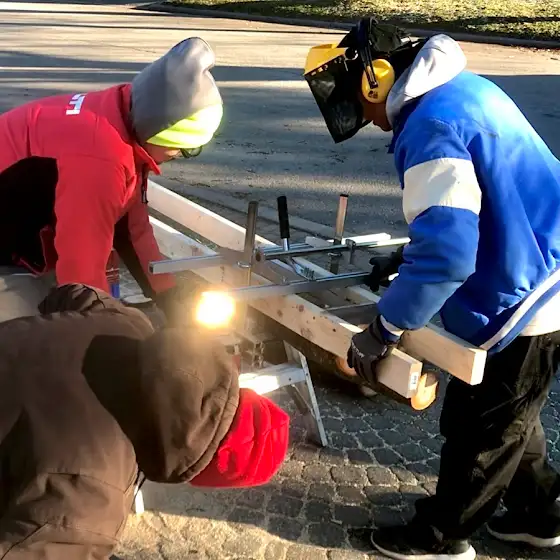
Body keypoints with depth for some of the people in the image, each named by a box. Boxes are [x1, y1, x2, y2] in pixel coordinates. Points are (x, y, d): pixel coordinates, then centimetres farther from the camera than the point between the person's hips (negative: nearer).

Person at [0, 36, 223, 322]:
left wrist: (170, 301, 4)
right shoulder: (101, 155, -35)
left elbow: (133, 228, 4)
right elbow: (82, 271, -28)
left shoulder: (124, 123, -4)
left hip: (24, 241, 10)